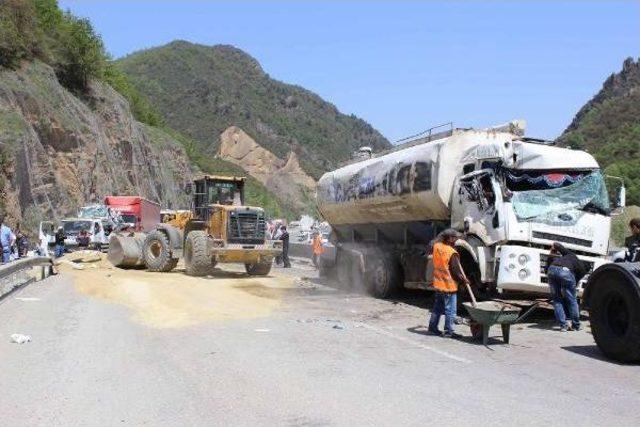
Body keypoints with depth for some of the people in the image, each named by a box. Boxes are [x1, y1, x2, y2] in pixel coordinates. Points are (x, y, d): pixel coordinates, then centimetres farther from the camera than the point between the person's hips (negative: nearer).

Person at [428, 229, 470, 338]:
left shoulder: (436, 246, -4)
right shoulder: (452, 253, -22)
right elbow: (456, 271, -16)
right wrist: (463, 280, -2)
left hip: (438, 283, 8)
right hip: (449, 285, -8)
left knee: (437, 307, 20)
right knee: (450, 310, 3)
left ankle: (432, 327, 26)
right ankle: (448, 331, 9)